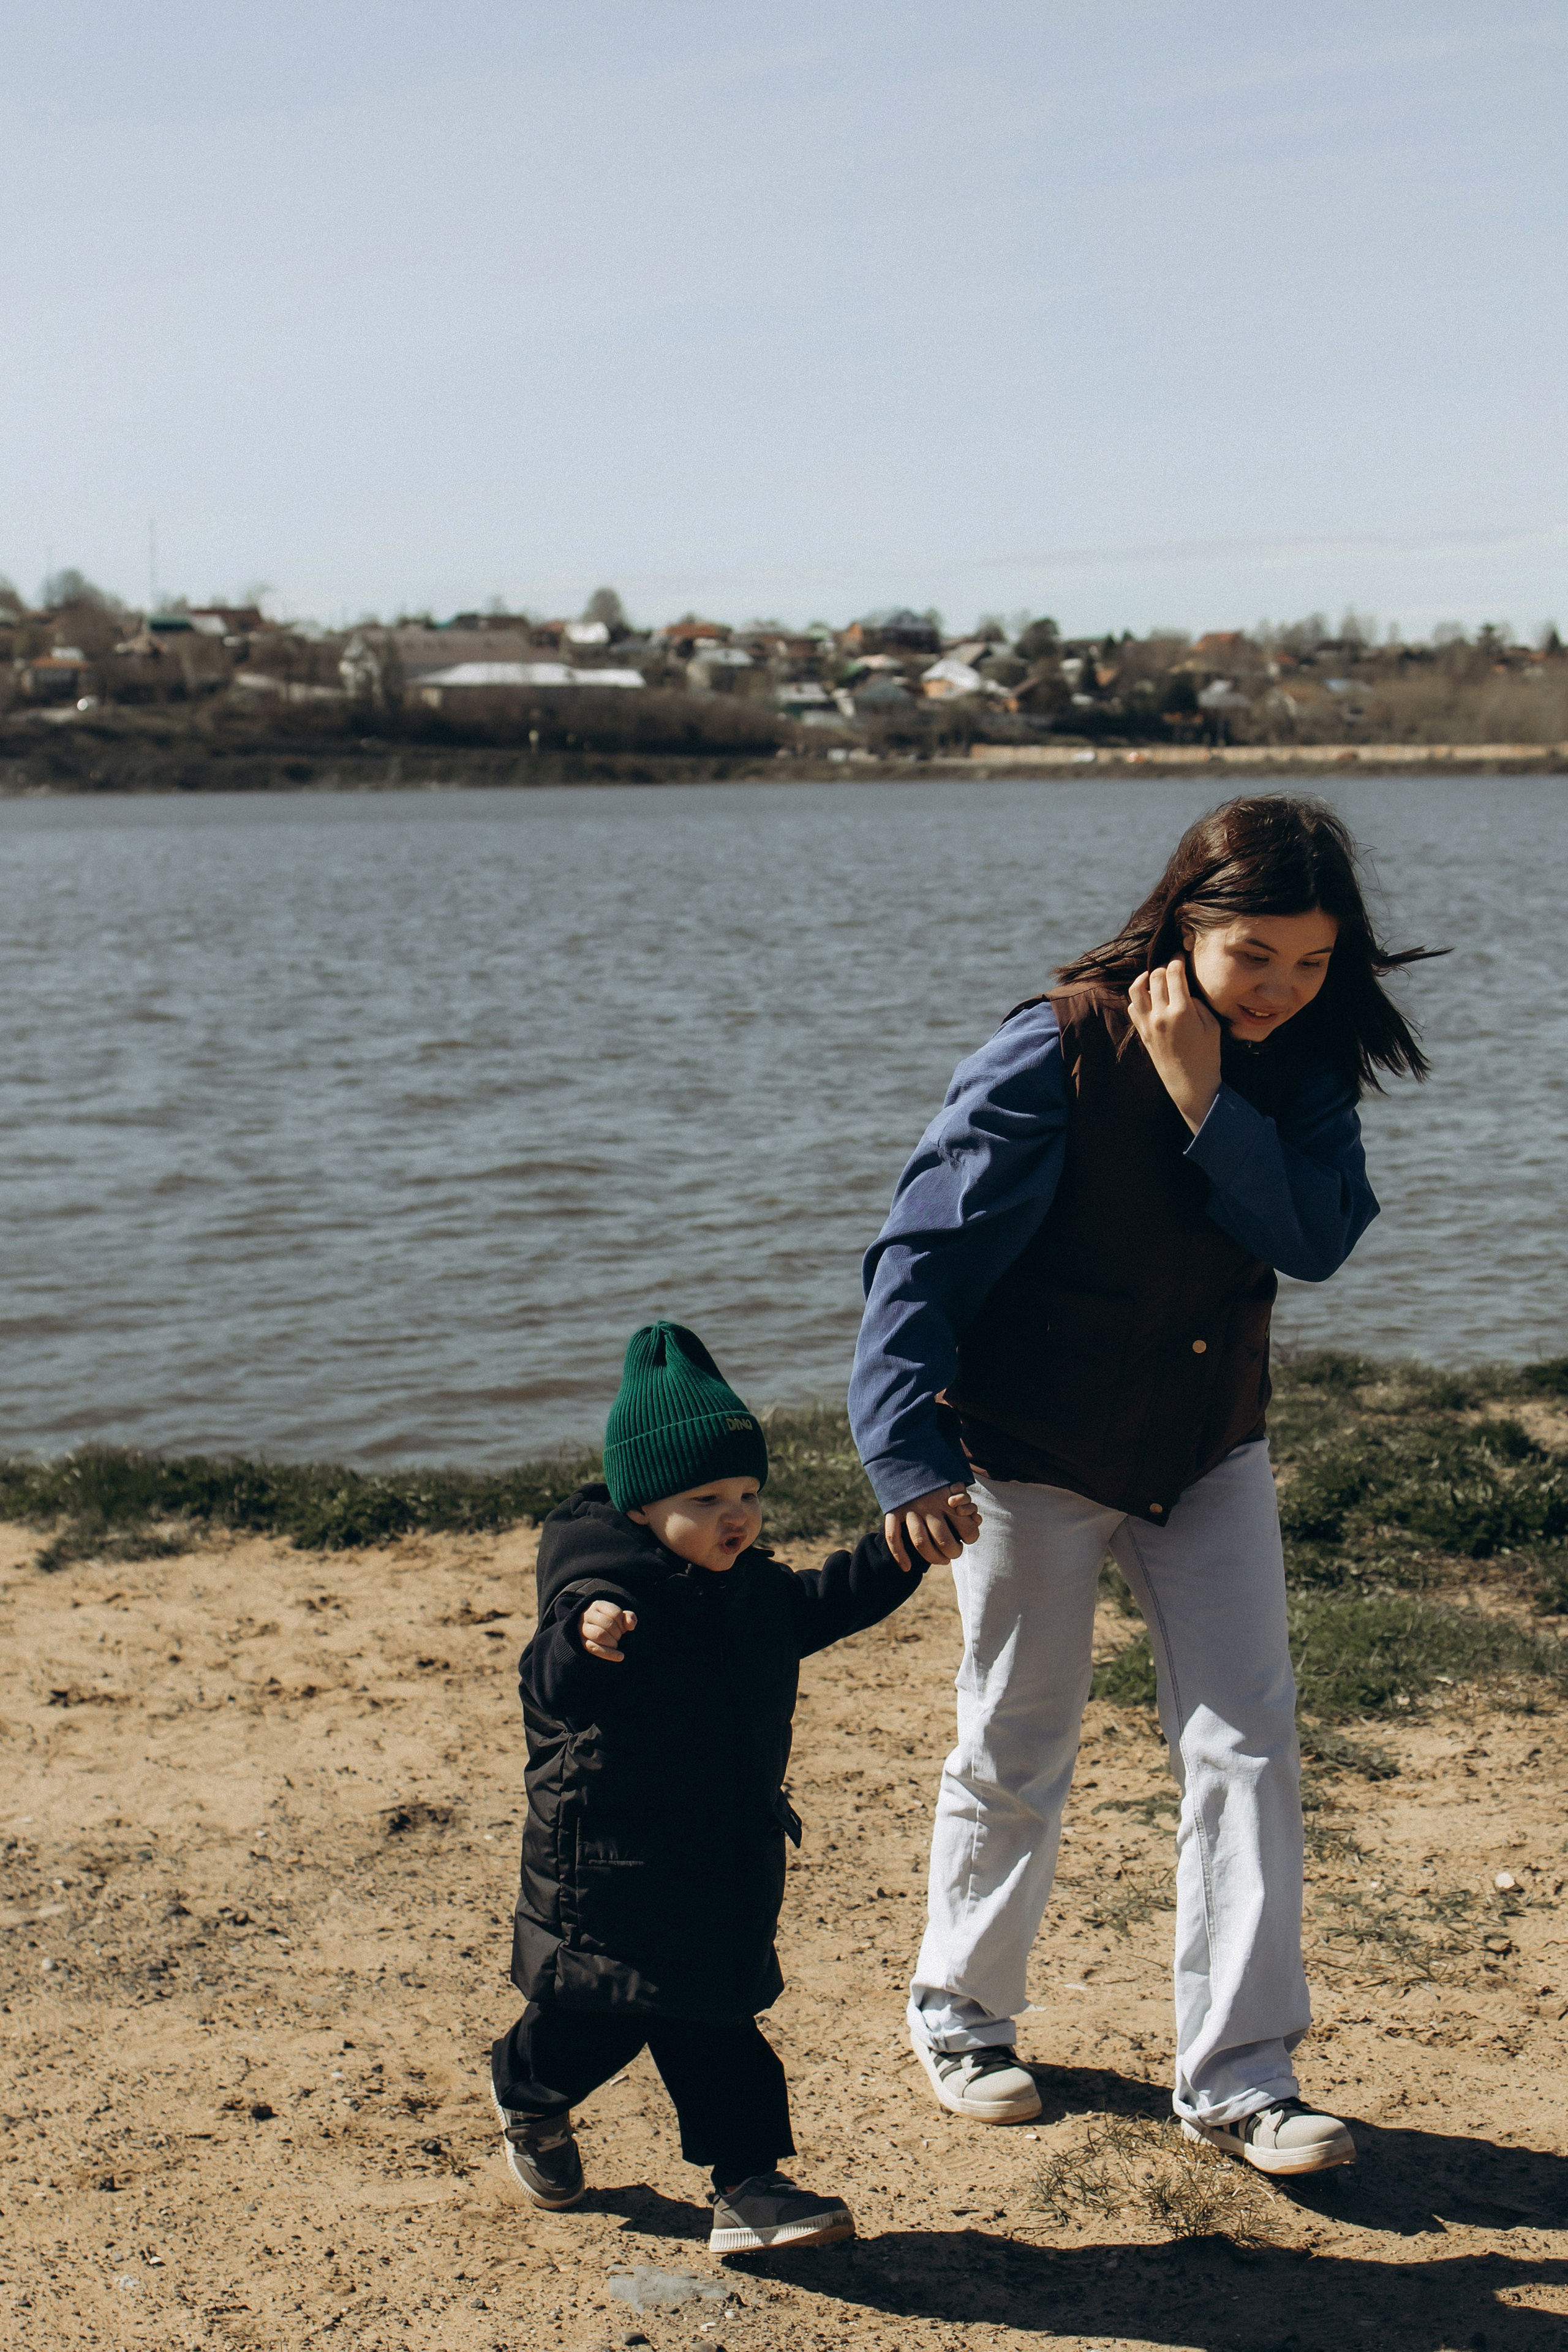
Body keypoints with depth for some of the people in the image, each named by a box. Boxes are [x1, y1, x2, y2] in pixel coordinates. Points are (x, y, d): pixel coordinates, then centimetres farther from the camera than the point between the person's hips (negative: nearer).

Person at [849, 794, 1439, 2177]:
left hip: (1211, 1451, 4)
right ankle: (961, 2012, 33)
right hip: (1033, 1453, -4)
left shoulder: (1300, 1063, -5)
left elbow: (1317, 1238, -19)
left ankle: (1239, 2076, 10)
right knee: (1017, 1753, 10)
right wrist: (909, 1453, -27)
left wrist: (1205, 1099, -28)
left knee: (1249, 1745, 0)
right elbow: (927, 1253, -20)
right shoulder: (1058, 1054, -20)